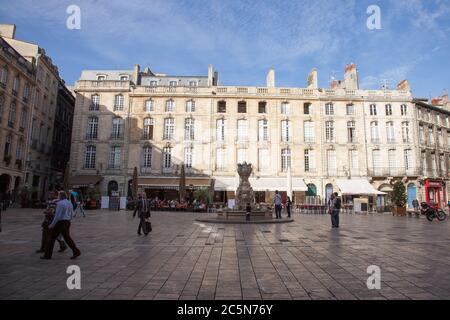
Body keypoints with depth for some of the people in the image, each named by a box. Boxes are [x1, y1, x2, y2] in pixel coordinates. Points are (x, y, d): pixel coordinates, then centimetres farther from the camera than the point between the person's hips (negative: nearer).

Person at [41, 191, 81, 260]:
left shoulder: (60, 203, -15)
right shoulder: (70, 203, 11)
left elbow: (57, 215, -19)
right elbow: (71, 215, 16)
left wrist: (52, 225, -12)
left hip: (60, 223, -8)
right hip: (67, 223, 8)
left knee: (52, 238, 7)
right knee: (67, 238, 10)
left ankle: (47, 255, 16)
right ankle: (76, 252, 2)